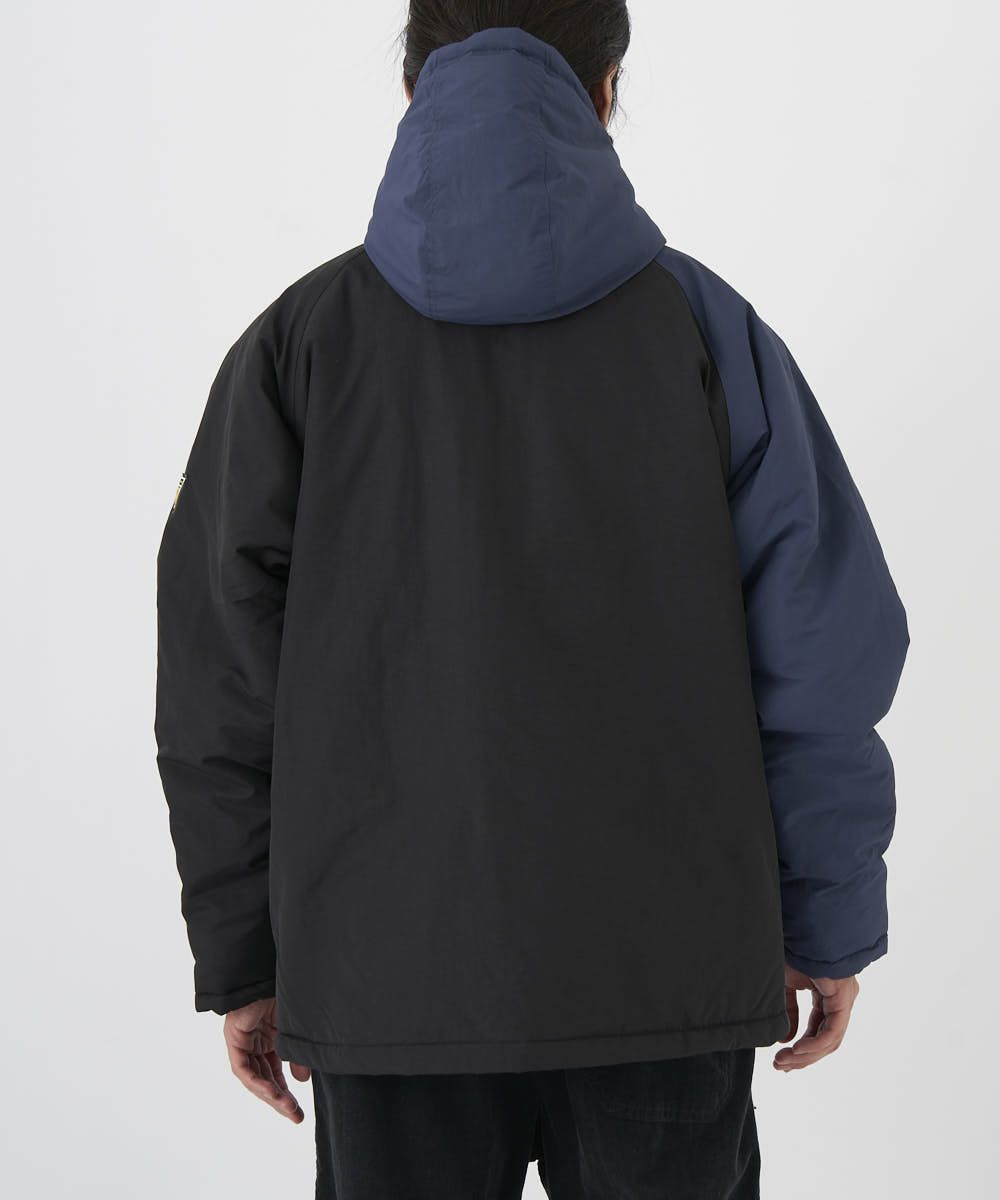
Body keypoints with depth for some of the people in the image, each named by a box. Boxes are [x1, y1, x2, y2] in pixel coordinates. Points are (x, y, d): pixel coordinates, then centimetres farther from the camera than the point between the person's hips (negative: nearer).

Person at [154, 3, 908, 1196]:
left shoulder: (300, 340, -1)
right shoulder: (705, 326, -1)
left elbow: (224, 676, -2)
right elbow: (825, 643, -4)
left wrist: (240, 954, 6)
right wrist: (829, 922, 4)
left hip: (392, 974, 0)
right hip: (662, 965, 0)